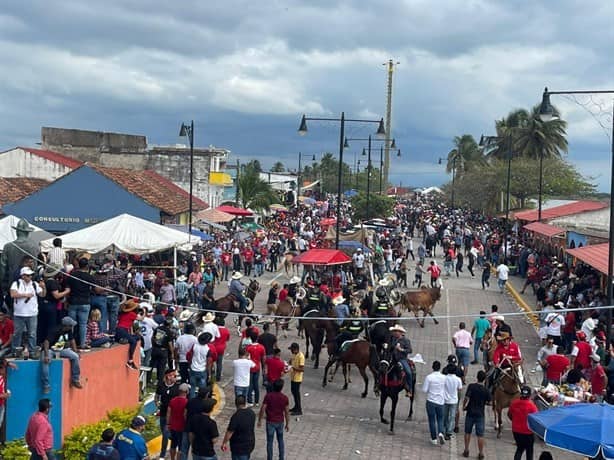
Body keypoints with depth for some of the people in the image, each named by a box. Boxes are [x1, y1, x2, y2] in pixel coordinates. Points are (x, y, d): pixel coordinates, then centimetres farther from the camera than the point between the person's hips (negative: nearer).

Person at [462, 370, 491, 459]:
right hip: (480, 414, 0)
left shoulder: (471, 386, -11)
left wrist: (464, 406, -2)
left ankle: (466, 451, 19)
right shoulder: (486, 391, -6)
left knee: (467, 432, 15)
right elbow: (488, 402, 3)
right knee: (480, 435, 5)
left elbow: (466, 398, -18)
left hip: (470, 413, 0)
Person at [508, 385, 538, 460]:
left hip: (516, 431, 4)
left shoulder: (513, 403, -9)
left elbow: (509, 415, 5)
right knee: (529, 450, 17)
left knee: (520, 448, 20)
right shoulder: (531, 405, -23)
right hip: (528, 432, -4)